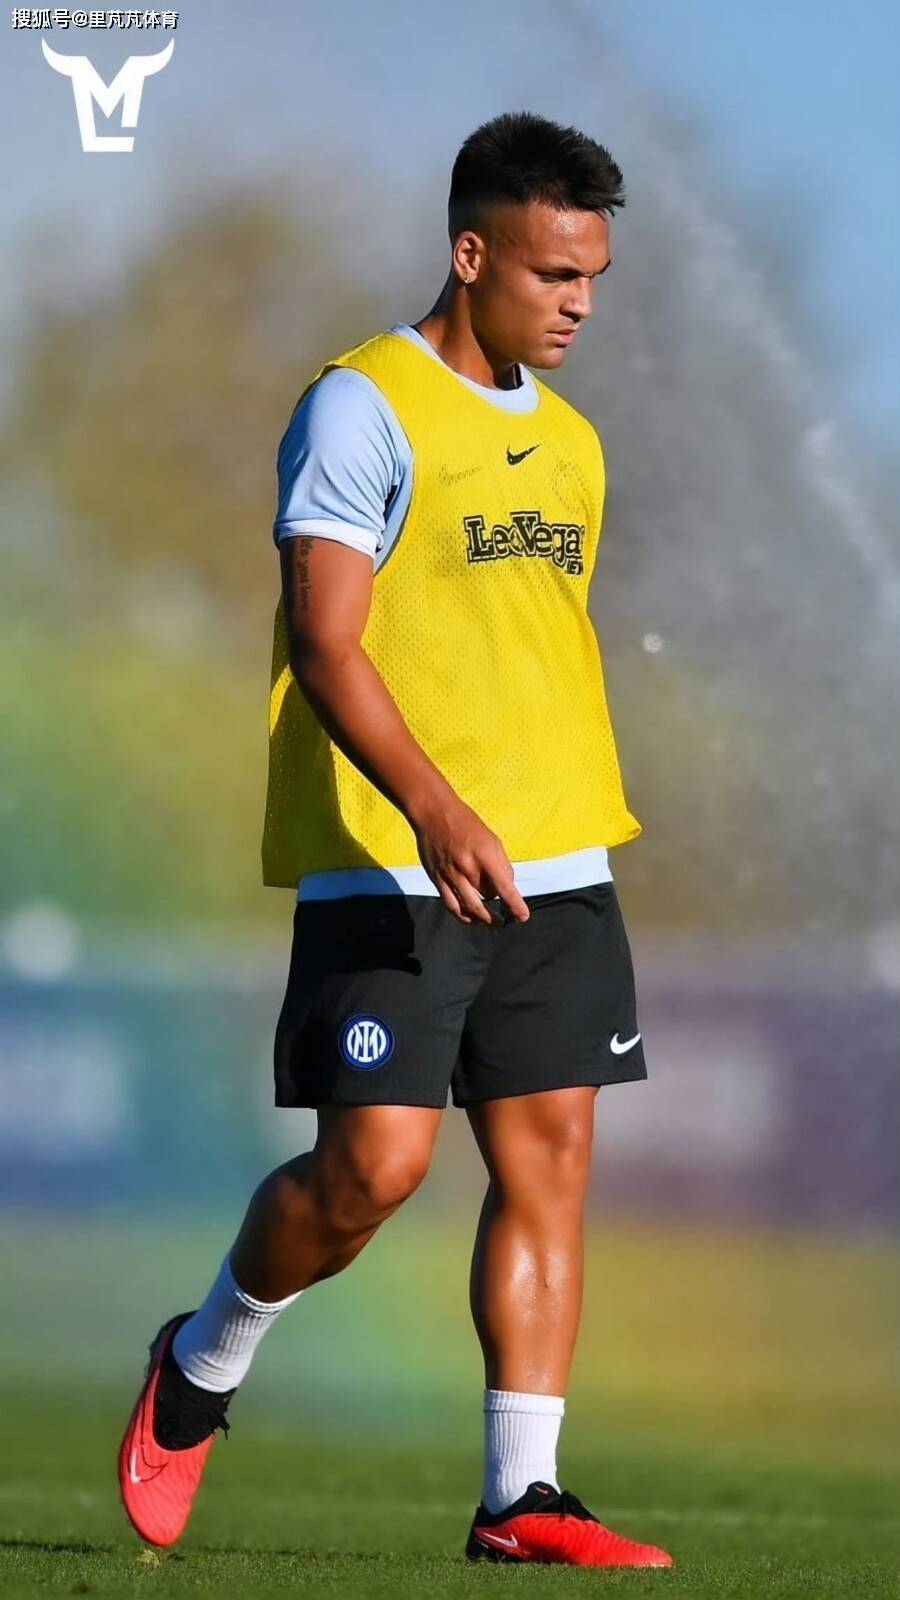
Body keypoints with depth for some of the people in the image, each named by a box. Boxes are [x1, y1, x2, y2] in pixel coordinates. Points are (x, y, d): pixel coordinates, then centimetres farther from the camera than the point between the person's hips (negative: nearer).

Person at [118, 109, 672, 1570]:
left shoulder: (567, 440, 17)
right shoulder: (363, 409, -8)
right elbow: (325, 644, -16)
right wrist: (433, 807, -28)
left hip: (554, 871, 7)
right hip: (388, 870, -7)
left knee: (550, 1159, 0)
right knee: (375, 1162, -12)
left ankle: (520, 1496, 1)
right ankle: (201, 1368, 14)